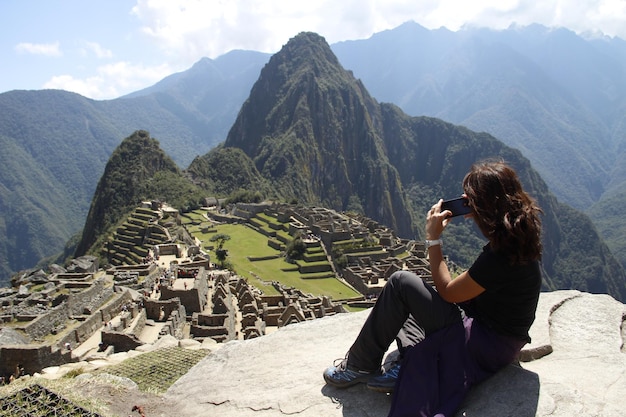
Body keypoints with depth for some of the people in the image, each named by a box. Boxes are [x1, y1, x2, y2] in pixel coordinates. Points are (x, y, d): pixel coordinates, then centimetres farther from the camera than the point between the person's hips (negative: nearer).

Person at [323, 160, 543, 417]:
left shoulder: (500, 256, -30)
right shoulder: (520, 230, -3)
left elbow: (448, 292, -19)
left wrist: (433, 239, -14)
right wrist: (479, 217, 8)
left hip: (490, 345, -10)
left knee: (400, 283, -14)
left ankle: (359, 367, 1)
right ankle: (410, 365, -2)